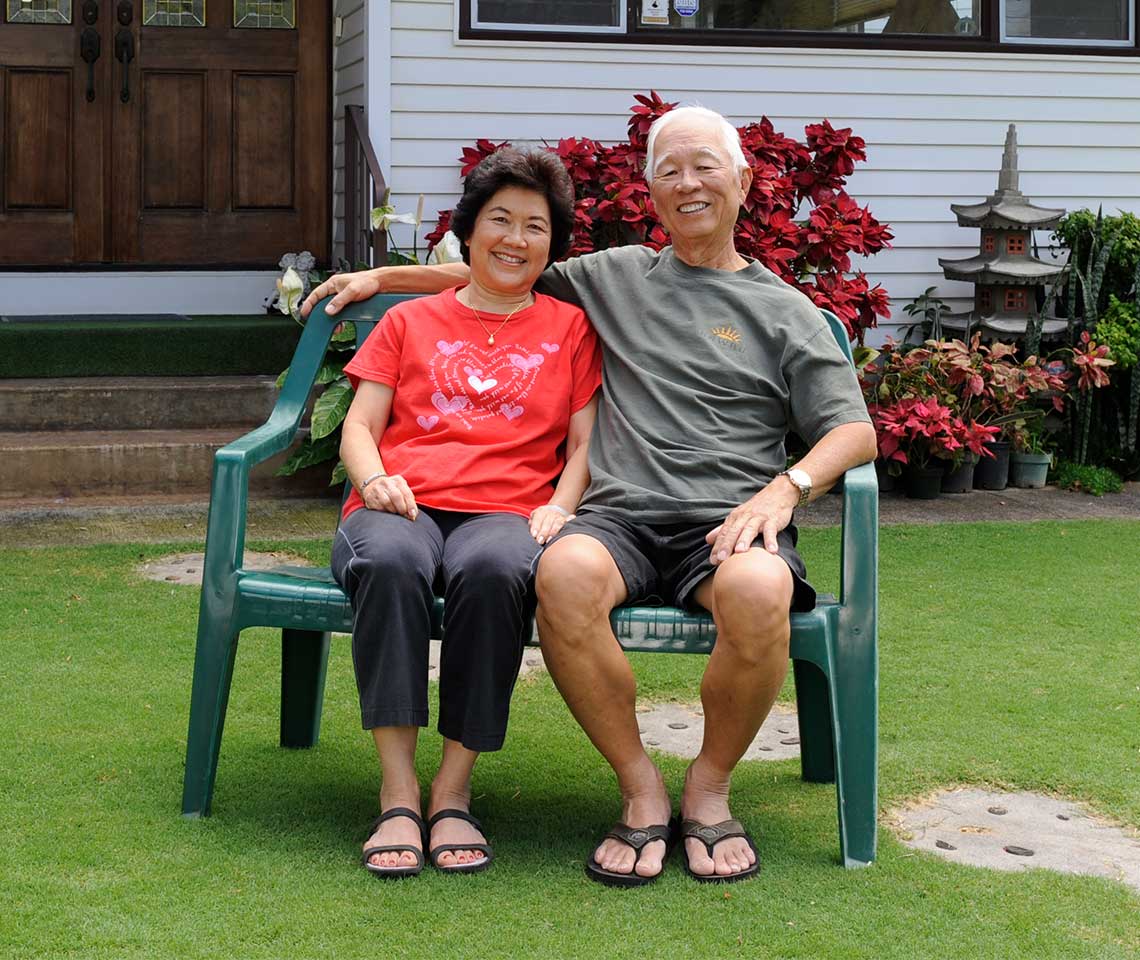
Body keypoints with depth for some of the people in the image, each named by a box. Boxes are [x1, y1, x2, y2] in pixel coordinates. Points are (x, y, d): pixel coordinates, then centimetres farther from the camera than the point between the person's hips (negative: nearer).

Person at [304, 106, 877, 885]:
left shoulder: (783, 311, 18)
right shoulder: (617, 277, 25)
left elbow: (855, 430, 9)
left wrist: (785, 489, -10)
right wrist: (382, 277, 37)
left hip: (726, 520, -1)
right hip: (620, 514, 1)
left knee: (756, 589, -39)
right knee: (566, 572, -36)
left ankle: (710, 787, -12)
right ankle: (641, 790, -18)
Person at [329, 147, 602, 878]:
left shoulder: (570, 329, 23)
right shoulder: (411, 321, 25)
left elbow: (585, 442, 16)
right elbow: (359, 426, 17)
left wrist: (559, 507, -5)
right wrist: (374, 479, -5)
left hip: (504, 511, -1)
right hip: (402, 506, 1)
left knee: (494, 569, -40)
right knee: (390, 562, -38)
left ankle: (454, 792, -32)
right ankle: (399, 797, -36)